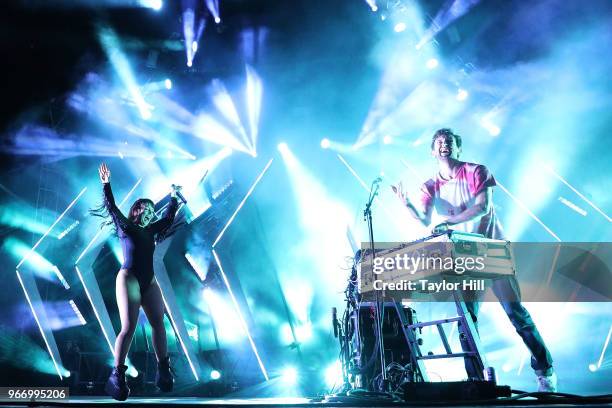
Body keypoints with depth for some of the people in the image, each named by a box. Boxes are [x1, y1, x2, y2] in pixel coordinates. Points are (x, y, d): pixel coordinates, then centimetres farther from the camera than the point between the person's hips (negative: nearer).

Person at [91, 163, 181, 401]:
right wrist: (106, 184, -11)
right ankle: (117, 376, -8)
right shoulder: (124, 227, 5)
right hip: (128, 279, -6)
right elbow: (111, 207, -4)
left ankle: (163, 370, 4)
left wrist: (174, 197, 36)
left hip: (149, 281, 6)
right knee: (128, 327, -12)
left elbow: (169, 218, 29)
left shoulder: (150, 231, 18)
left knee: (158, 323, -2)